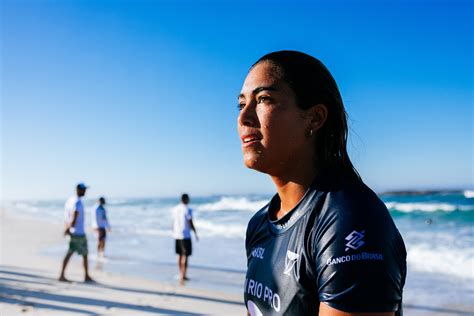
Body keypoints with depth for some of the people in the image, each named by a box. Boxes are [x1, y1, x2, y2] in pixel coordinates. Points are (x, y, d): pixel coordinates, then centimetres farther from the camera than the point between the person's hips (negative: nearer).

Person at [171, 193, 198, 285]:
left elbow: (173, 222, 12)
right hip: (185, 235, -7)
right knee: (185, 256, -4)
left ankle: (182, 276, 26)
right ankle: (182, 277, -10)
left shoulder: (175, 209, 7)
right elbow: (191, 223, -12)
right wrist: (195, 234, -1)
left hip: (177, 235, 7)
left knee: (180, 255, 16)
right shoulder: (188, 210, -12)